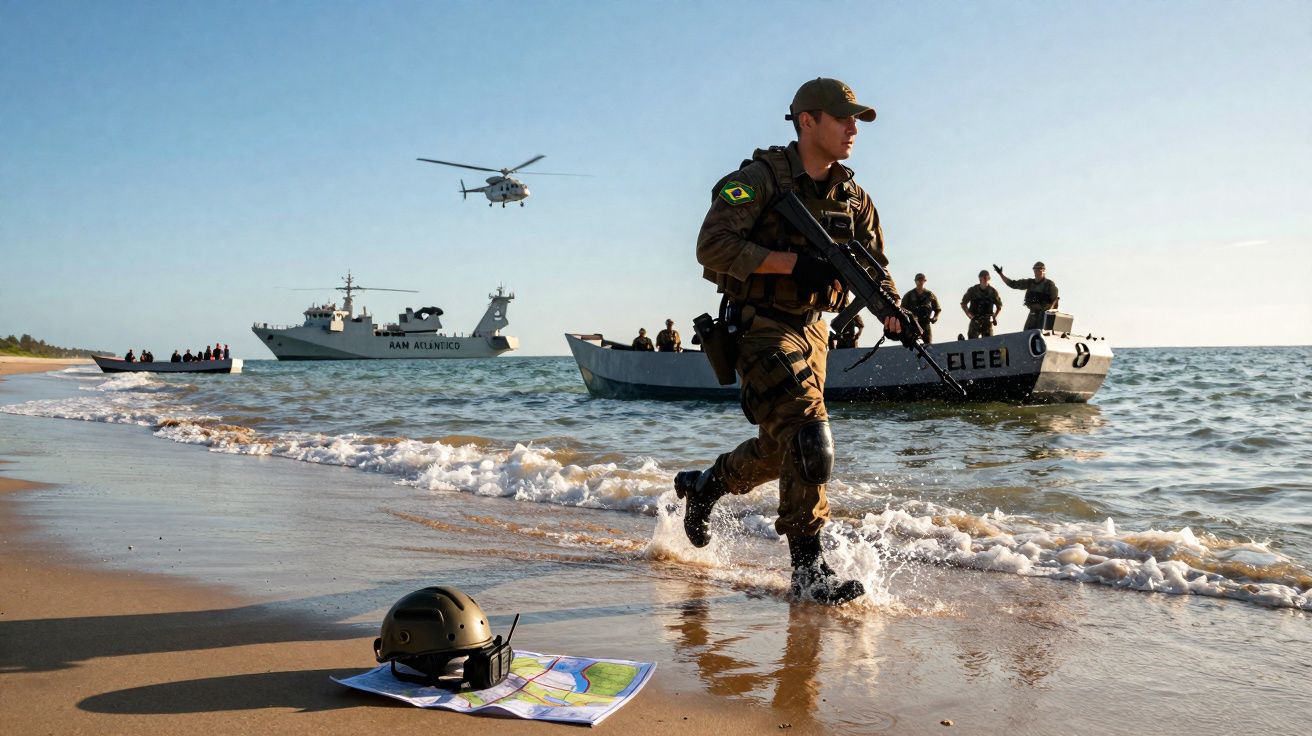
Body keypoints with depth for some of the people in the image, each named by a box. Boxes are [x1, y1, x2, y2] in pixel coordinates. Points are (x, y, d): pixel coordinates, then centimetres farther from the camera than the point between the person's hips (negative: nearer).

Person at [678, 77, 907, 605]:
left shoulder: (853, 198, 10)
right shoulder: (760, 178, -12)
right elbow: (712, 246, -21)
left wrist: (893, 312, -5)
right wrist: (795, 262, -26)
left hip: (811, 329, 8)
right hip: (761, 328, -8)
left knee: (781, 449, 15)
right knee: (808, 440, -16)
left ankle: (703, 485, 41)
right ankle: (808, 571, -6)